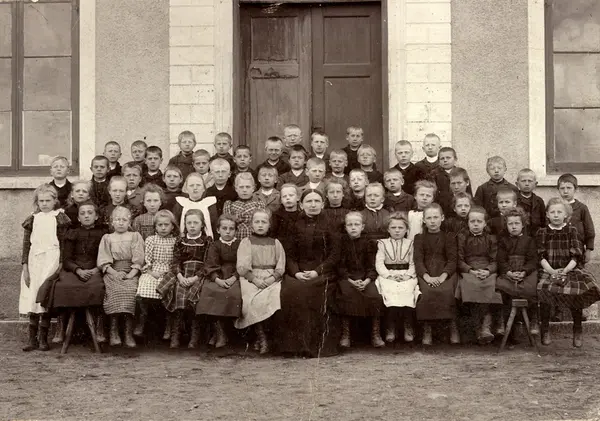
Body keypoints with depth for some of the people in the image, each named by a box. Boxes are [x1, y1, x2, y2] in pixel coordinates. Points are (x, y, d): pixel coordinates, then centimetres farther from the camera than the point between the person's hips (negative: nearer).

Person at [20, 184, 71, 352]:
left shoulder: (59, 218, 3)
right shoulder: (32, 219, 11)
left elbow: (64, 243, -1)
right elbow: (26, 244, 9)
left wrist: (60, 265, -8)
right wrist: (25, 266, 2)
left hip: (51, 260, -3)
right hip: (34, 261, 3)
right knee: (32, 298, -2)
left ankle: (43, 338, 2)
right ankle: (32, 338, 2)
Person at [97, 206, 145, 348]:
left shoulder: (135, 237, 15)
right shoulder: (107, 238, 16)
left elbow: (138, 259, 5)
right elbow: (104, 261, 6)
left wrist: (131, 274, -11)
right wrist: (114, 273, -11)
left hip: (131, 273, 0)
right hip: (112, 272, 0)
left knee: (130, 290, -30)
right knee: (114, 291, -31)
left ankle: (129, 333, -28)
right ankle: (113, 331, -28)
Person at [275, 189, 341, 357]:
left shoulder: (329, 225, 7)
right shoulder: (295, 226, 14)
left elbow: (335, 255, 1)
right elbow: (289, 254, 9)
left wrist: (317, 271, -13)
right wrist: (296, 272, -11)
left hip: (323, 273, -2)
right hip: (299, 273, 2)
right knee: (289, 292, -28)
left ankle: (316, 345, -19)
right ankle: (295, 343, -18)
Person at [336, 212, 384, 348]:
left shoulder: (368, 244, 10)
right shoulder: (342, 243, 7)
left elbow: (372, 266, 4)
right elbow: (340, 266, 1)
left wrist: (367, 280, -15)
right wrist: (351, 280, -14)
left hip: (366, 279, 1)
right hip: (347, 278, -1)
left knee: (375, 296, -26)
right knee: (346, 295, -31)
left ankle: (376, 334, -15)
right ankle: (345, 334, -21)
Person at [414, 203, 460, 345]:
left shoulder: (449, 237, 14)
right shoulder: (419, 238, 16)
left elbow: (452, 259, 2)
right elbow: (418, 260, 3)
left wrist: (443, 276, -16)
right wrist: (427, 276, -16)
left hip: (446, 273, 0)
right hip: (425, 274, 0)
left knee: (446, 291, -33)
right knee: (427, 292, -32)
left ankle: (453, 327, -18)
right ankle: (427, 329, -21)